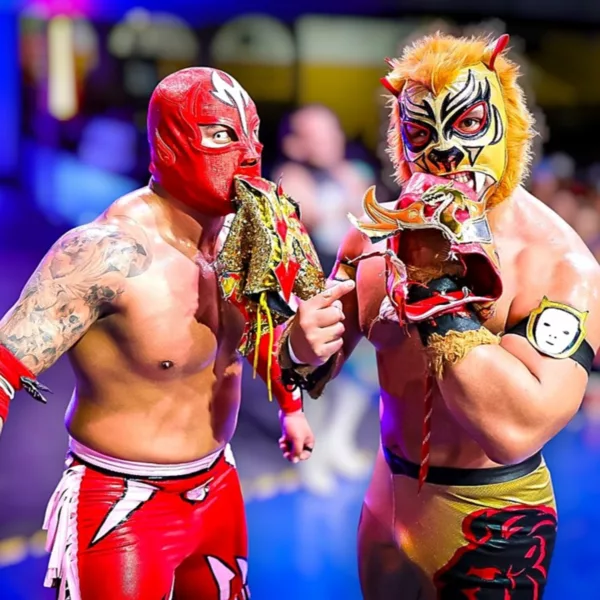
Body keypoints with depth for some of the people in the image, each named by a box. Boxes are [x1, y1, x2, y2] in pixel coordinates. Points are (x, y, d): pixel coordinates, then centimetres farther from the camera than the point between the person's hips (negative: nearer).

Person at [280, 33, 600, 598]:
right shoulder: (378, 232, -6)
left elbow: (517, 430, -35)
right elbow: (311, 367, 0)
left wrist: (438, 286, -33)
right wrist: (302, 350, -23)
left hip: (490, 523, -5)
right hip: (389, 494, 5)